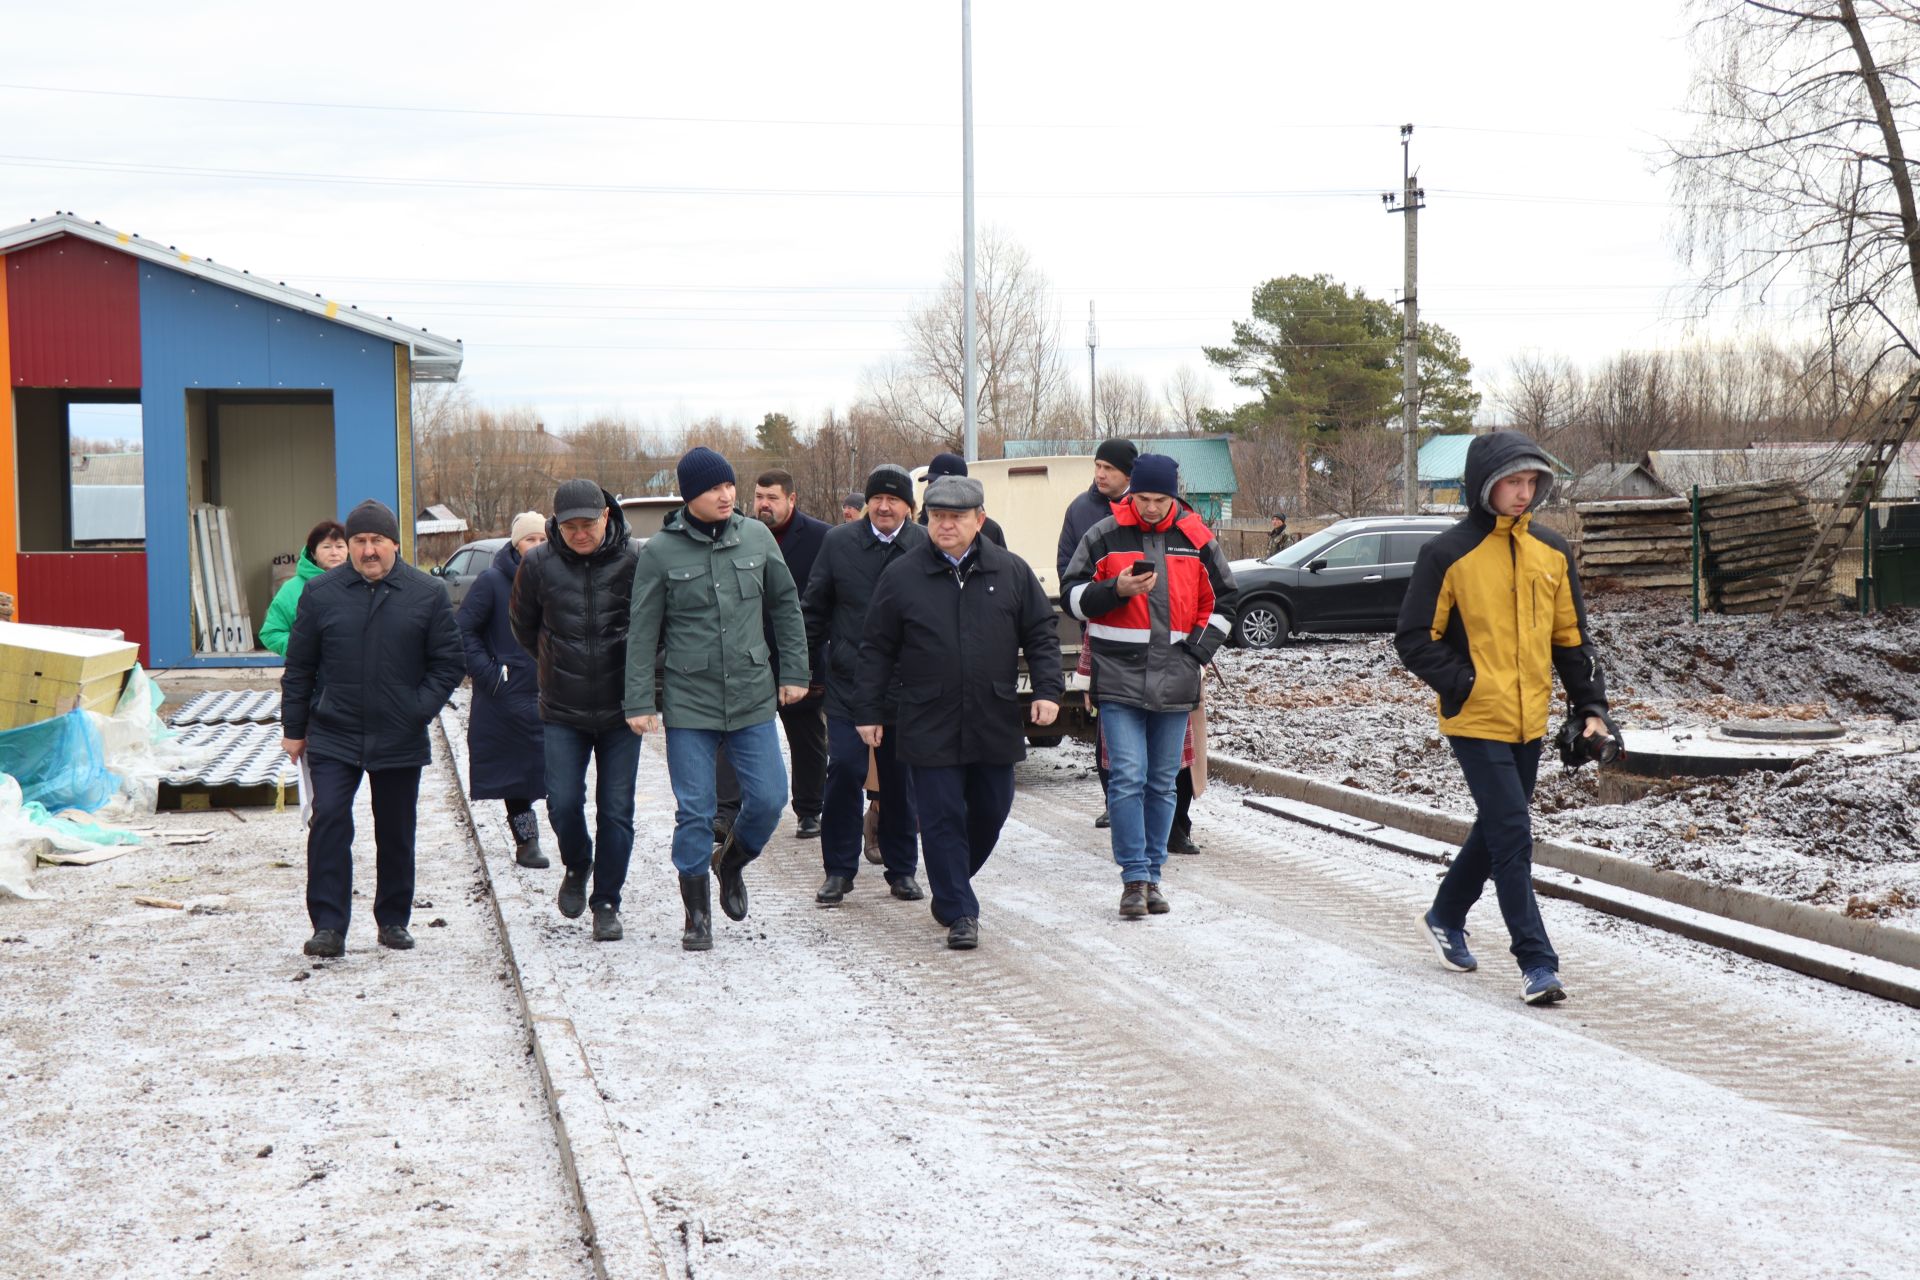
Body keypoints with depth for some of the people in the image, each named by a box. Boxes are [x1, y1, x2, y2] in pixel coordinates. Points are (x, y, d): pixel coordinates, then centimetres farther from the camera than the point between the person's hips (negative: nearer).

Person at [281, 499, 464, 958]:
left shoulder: (427, 594, -1)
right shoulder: (320, 593, 1)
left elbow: (449, 662, 4)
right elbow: (299, 667, 6)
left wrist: (420, 709, -8)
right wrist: (294, 728, 5)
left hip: (400, 740, 1)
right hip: (333, 736, -1)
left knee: (396, 834, 10)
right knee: (329, 822, -12)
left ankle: (393, 920, 24)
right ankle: (329, 926, -7)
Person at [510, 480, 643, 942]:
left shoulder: (634, 561, -10)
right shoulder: (538, 564, -5)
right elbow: (522, 624, 13)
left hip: (620, 710, -1)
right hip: (562, 712, 1)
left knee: (616, 811, 2)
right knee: (563, 803, -4)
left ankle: (606, 903, 15)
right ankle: (577, 867, 26)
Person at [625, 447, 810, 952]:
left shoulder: (756, 537, 2)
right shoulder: (660, 552, -5)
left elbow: (785, 605, 12)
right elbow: (642, 632, -1)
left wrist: (794, 672, 8)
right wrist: (639, 702, -4)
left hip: (754, 698, 2)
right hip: (688, 702, -2)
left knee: (768, 798, -1)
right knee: (694, 812, 0)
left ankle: (731, 862, 30)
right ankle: (697, 915, 14)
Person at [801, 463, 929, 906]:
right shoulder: (839, 543, 3)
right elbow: (813, 608, 9)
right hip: (848, 682, 0)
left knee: (900, 778, 8)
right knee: (844, 770, -5)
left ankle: (901, 870, 20)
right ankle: (838, 870, 7)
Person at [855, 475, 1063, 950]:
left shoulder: (1011, 572, 4)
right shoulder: (901, 577, 1)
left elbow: (1041, 634, 9)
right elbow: (877, 651, 5)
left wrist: (1047, 690, -3)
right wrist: (868, 711, 2)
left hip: (995, 723, 2)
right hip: (929, 727, -2)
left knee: (991, 812, 12)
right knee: (942, 818, -3)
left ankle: (951, 887, 34)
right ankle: (959, 913, 5)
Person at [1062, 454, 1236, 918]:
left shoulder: (1197, 538, 6)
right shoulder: (1105, 536, 0)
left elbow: (1222, 600, 16)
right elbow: (1072, 596, 2)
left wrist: (1198, 648, 3)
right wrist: (1116, 589, -15)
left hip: (1175, 682, 2)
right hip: (1119, 679, -2)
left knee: (1162, 784, 8)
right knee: (1127, 779, -10)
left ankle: (1152, 876, 17)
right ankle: (1134, 878, -6)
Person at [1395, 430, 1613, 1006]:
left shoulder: (1551, 551, 7)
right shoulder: (1448, 554, -10)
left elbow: (1571, 636, 14)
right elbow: (1414, 639, -7)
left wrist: (1591, 705, 7)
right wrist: (1465, 685, -16)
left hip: (1529, 721, 6)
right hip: (1477, 723, -6)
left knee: (1496, 831, 18)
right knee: (1513, 839, -10)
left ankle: (1446, 917, 40)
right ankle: (1537, 963, -5)